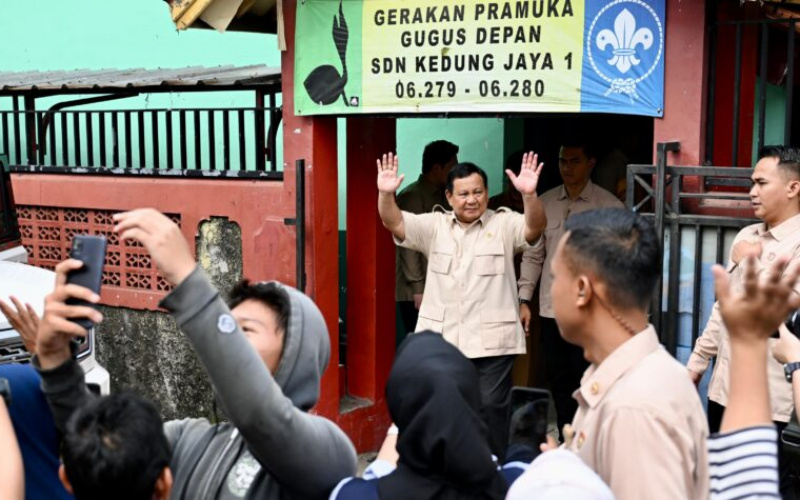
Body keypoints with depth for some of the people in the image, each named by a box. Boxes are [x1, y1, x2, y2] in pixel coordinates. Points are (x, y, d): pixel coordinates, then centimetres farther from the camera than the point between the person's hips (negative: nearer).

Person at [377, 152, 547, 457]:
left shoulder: (505, 225, 0)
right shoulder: (435, 226, 7)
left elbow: (534, 228, -18)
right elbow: (394, 223, -3)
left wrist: (529, 195, -39)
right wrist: (386, 194, -25)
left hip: (491, 341, -3)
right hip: (441, 339, 3)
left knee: (490, 407, -2)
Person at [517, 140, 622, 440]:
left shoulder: (609, 206, -4)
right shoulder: (545, 203, 8)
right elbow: (533, 255, 12)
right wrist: (524, 299, 7)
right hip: (552, 306, 4)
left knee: (585, 380, -1)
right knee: (558, 378, 12)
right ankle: (565, 443, 26)